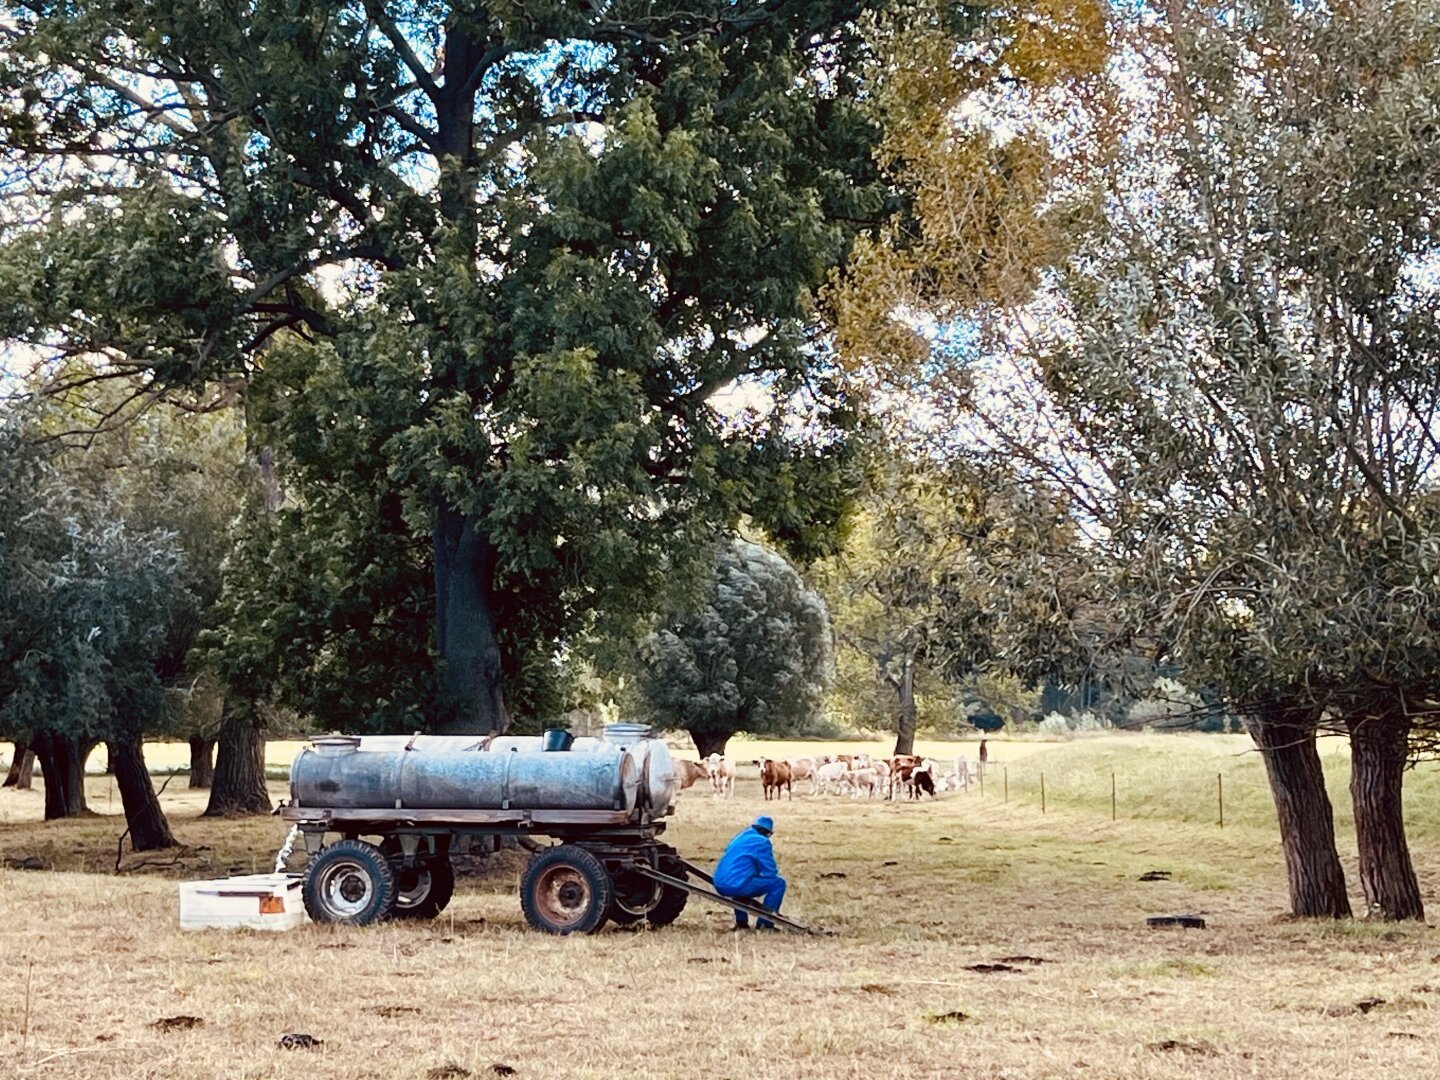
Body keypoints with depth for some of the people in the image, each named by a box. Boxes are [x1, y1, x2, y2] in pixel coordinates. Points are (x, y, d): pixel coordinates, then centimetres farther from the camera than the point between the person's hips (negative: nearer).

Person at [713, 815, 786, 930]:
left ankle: (741, 922, 32)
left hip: (719, 886, 8)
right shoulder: (762, 842, 0)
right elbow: (770, 872, -3)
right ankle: (765, 923, 2)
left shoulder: (739, 839, 24)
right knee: (778, 883, 0)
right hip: (737, 885, -8)